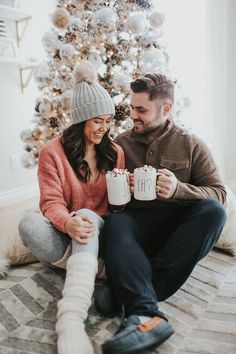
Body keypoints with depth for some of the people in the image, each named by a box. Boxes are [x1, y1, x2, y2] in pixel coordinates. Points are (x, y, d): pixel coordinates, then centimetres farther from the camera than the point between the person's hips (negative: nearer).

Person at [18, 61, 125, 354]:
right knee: (30, 223, -35)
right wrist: (67, 223, -33)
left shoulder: (115, 152, 6)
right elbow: (51, 202, -11)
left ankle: (71, 318, -49)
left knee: (87, 214, -37)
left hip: (96, 227, 2)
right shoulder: (53, 151, -5)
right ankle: (95, 268, -20)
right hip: (62, 235, -1)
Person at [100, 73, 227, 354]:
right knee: (114, 223, -31)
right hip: (137, 223, 0)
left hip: (179, 227, 1)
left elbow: (218, 194, 0)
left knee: (213, 211, -28)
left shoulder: (191, 145, 7)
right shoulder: (120, 143, 10)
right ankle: (147, 315, -47)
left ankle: (130, 294, -33)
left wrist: (179, 189, -20)